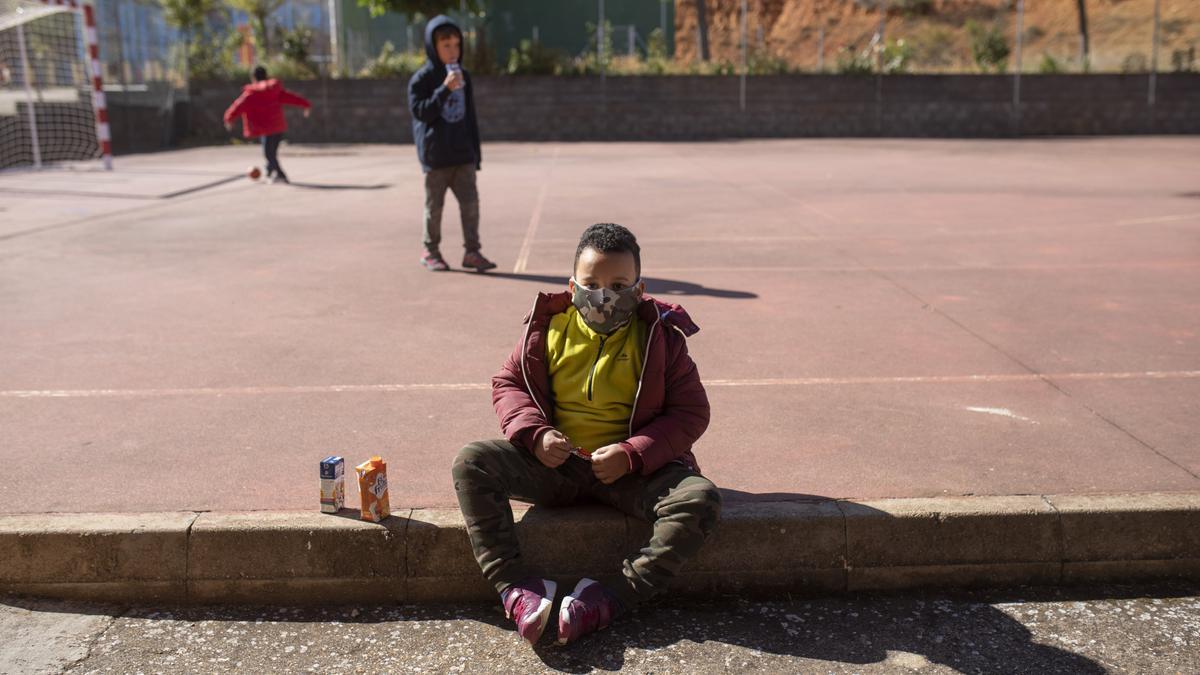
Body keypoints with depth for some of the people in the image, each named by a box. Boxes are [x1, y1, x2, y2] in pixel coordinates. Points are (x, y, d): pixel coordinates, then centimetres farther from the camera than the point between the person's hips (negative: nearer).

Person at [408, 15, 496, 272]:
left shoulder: (463, 76, 10)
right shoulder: (421, 78, -5)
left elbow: (470, 117, 14)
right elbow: (419, 111, -15)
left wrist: (475, 150, 12)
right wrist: (444, 90, -24)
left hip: (463, 154, 4)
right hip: (435, 155, -4)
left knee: (470, 202, -1)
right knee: (434, 205, 6)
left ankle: (472, 252, 5)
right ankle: (431, 251, 20)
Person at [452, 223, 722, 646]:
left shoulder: (661, 336, -4)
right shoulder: (550, 327, 1)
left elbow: (691, 413, -4)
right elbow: (508, 384, 8)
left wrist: (632, 454, -18)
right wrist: (535, 434, -12)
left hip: (633, 469, -1)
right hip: (554, 464, 2)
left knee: (700, 499, -30)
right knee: (471, 462, -20)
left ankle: (608, 597, -27)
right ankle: (516, 586, -23)